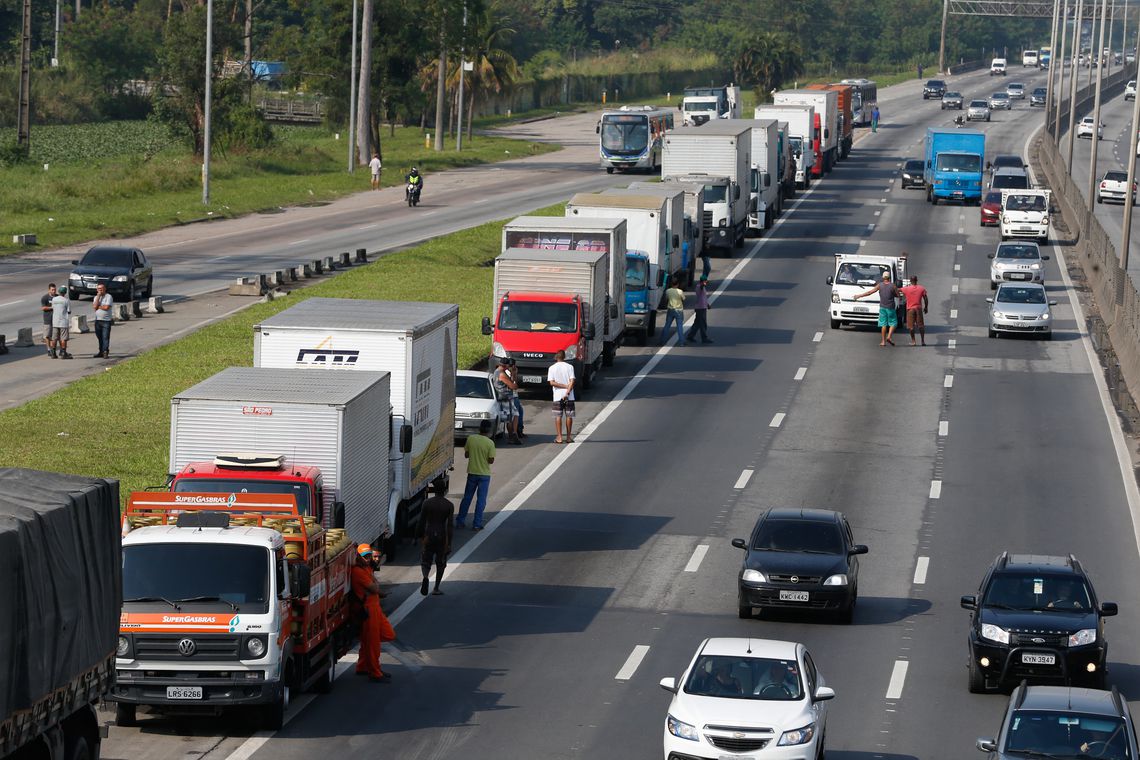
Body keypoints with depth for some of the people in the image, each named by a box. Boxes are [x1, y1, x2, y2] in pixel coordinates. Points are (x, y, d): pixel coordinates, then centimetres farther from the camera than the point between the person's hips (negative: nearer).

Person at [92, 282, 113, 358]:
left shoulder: (108, 297, -4)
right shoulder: (96, 297, 14)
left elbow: (106, 307, -15)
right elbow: (95, 306, -3)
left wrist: (98, 306, -3)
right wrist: (98, 296, -5)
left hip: (106, 320, -6)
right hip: (97, 320, 6)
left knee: (105, 337, -9)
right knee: (99, 337, 10)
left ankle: (105, 352, -11)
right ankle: (101, 352, 17)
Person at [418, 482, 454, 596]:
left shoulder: (427, 503, -3)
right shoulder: (449, 505, -8)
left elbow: (421, 522, 2)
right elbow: (450, 525, -11)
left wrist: (422, 536, 15)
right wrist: (449, 543, -8)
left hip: (429, 536, 1)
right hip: (442, 536, -1)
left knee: (426, 561, 11)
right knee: (441, 563, 14)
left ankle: (425, 577, -20)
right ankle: (436, 588, 16)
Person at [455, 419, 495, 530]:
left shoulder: (470, 439, -6)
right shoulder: (490, 443, -15)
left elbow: (466, 454, 2)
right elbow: (491, 460, -13)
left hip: (472, 472, 3)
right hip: (484, 474, -3)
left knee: (467, 498, 15)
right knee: (481, 500, 5)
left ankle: (460, 521, 19)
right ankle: (477, 524, 4)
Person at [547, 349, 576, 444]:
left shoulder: (552, 368, -1)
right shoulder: (570, 367, -1)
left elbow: (552, 382, -8)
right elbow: (572, 381, -9)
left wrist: (564, 386, -6)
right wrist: (567, 392, -11)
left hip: (557, 396, -1)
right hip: (569, 397, 1)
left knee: (558, 416, 4)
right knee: (569, 416, 7)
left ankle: (559, 437, -1)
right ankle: (569, 437, 9)